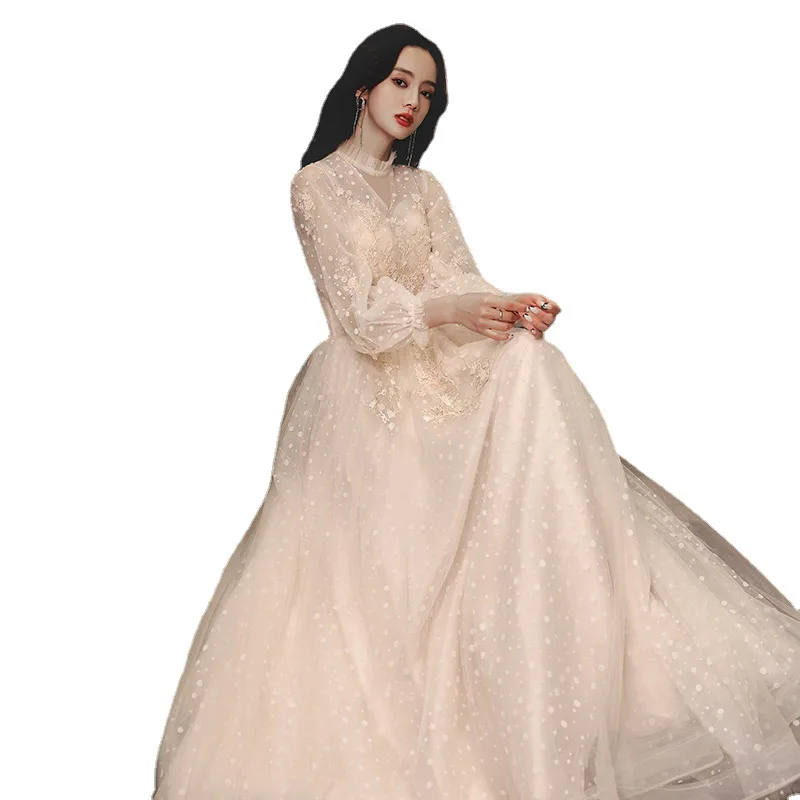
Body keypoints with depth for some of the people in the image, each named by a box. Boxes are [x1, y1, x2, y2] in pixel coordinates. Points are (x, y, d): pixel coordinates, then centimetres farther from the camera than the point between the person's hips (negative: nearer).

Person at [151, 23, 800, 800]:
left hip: (437, 368, 4)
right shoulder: (316, 185, 2)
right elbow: (358, 309, -9)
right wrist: (444, 309, -27)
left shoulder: (424, 188, 19)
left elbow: (458, 280, 5)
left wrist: (509, 308, -19)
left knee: (529, 363, -25)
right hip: (364, 386, -4)